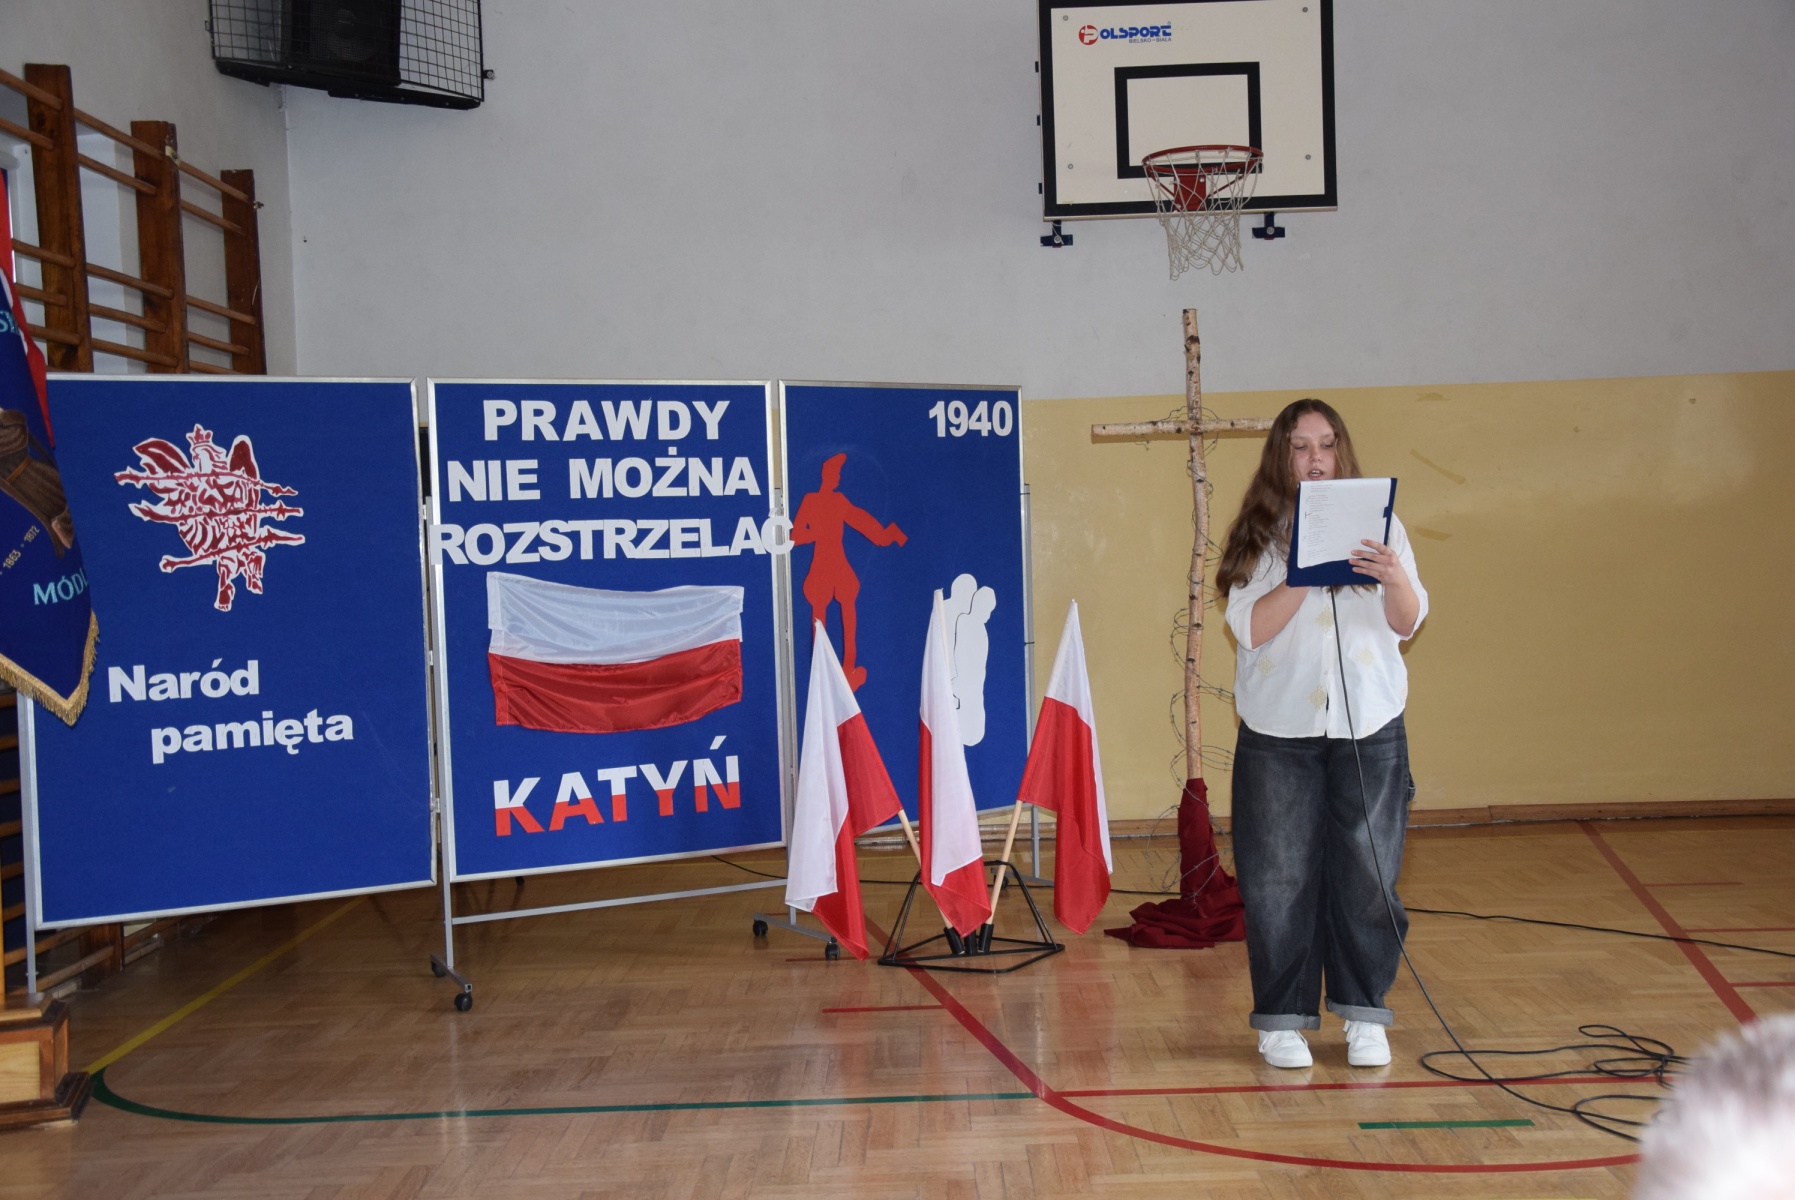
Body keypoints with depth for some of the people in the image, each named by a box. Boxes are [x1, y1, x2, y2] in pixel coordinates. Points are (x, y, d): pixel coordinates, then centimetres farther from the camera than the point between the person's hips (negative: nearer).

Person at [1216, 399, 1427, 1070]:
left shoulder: (1378, 524, 8)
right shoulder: (1259, 535, 4)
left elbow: (1407, 624, 4)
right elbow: (1250, 628, -8)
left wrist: (1394, 580, -16)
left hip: (1369, 725, 1)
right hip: (1278, 730, -1)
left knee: (1366, 875, 2)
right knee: (1279, 878, 2)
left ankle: (1363, 1015, 17)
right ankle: (1282, 1019, 15)